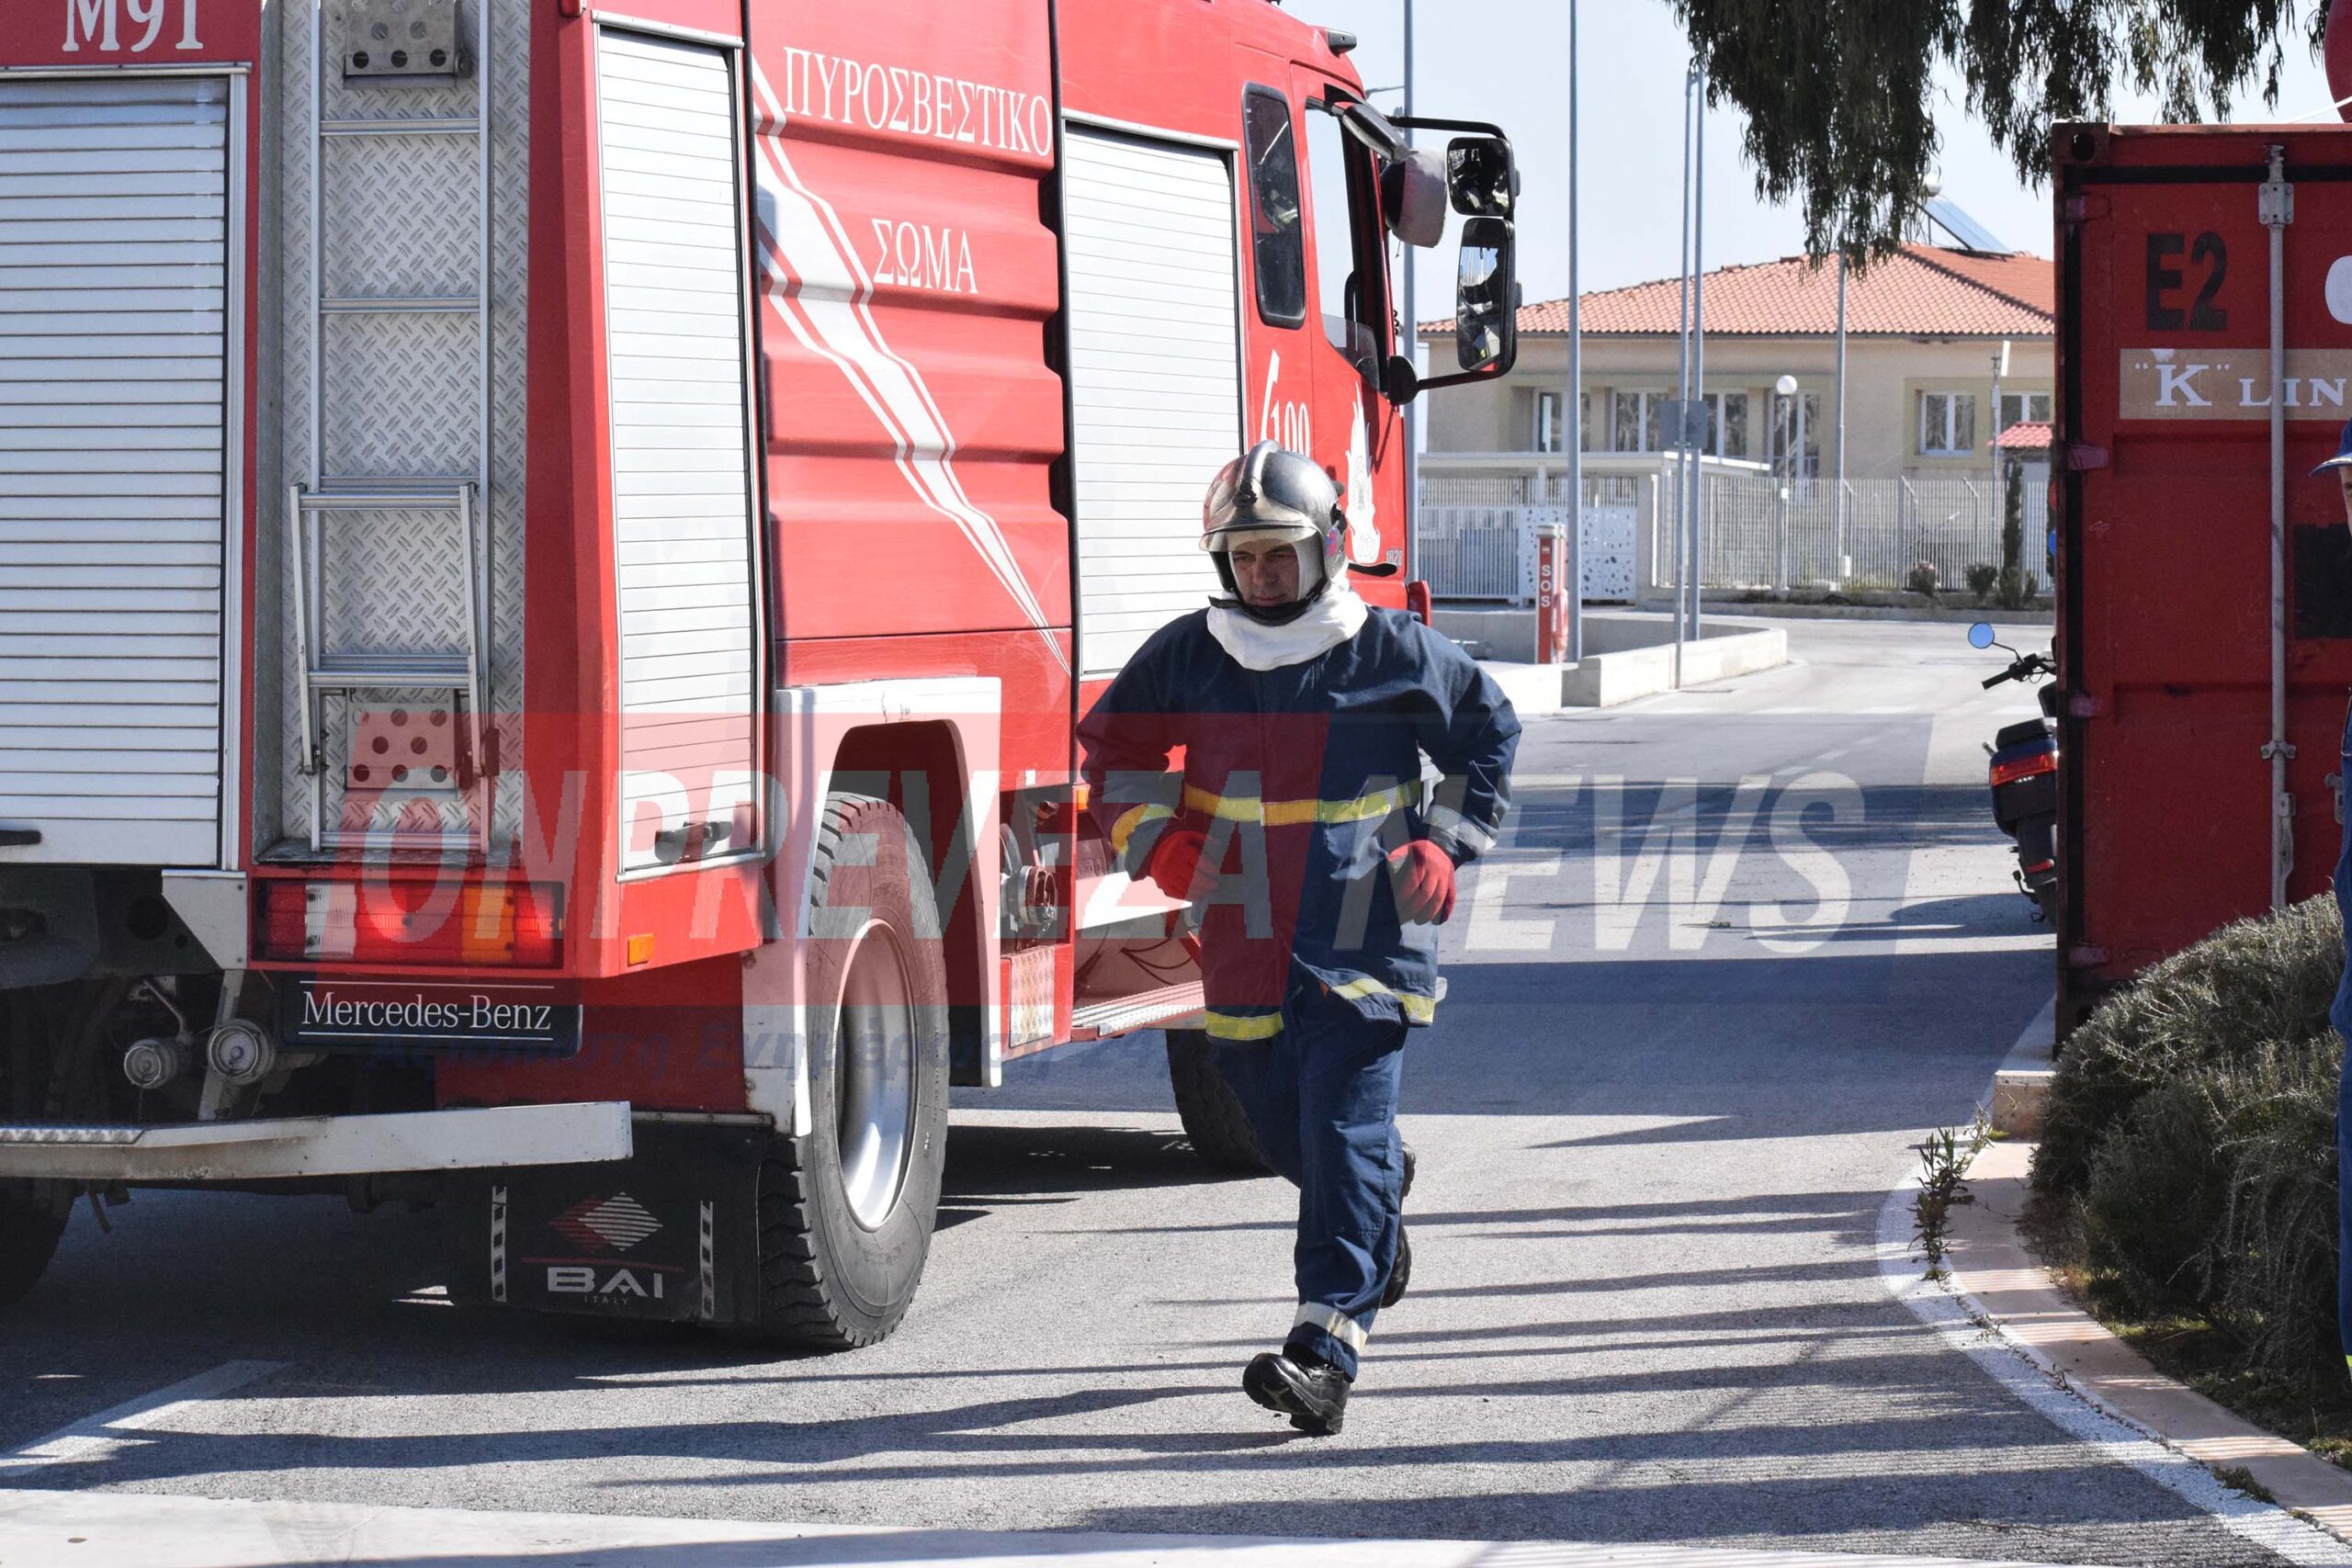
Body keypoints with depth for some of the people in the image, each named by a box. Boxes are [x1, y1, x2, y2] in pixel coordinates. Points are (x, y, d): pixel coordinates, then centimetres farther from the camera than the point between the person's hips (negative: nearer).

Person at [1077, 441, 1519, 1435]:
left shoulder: (1393, 654, -3)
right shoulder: (1186, 656, 3)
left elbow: (1489, 734, 11)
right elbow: (1110, 746, 17)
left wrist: (1442, 841, 0)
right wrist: (1154, 837, 0)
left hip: (1366, 942, -4)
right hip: (1246, 945, 4)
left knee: (1342, 1128, -15)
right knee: (1282, 1132, 14)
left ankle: (1325, 1352, -19)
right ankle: (1382, 1193, 50)